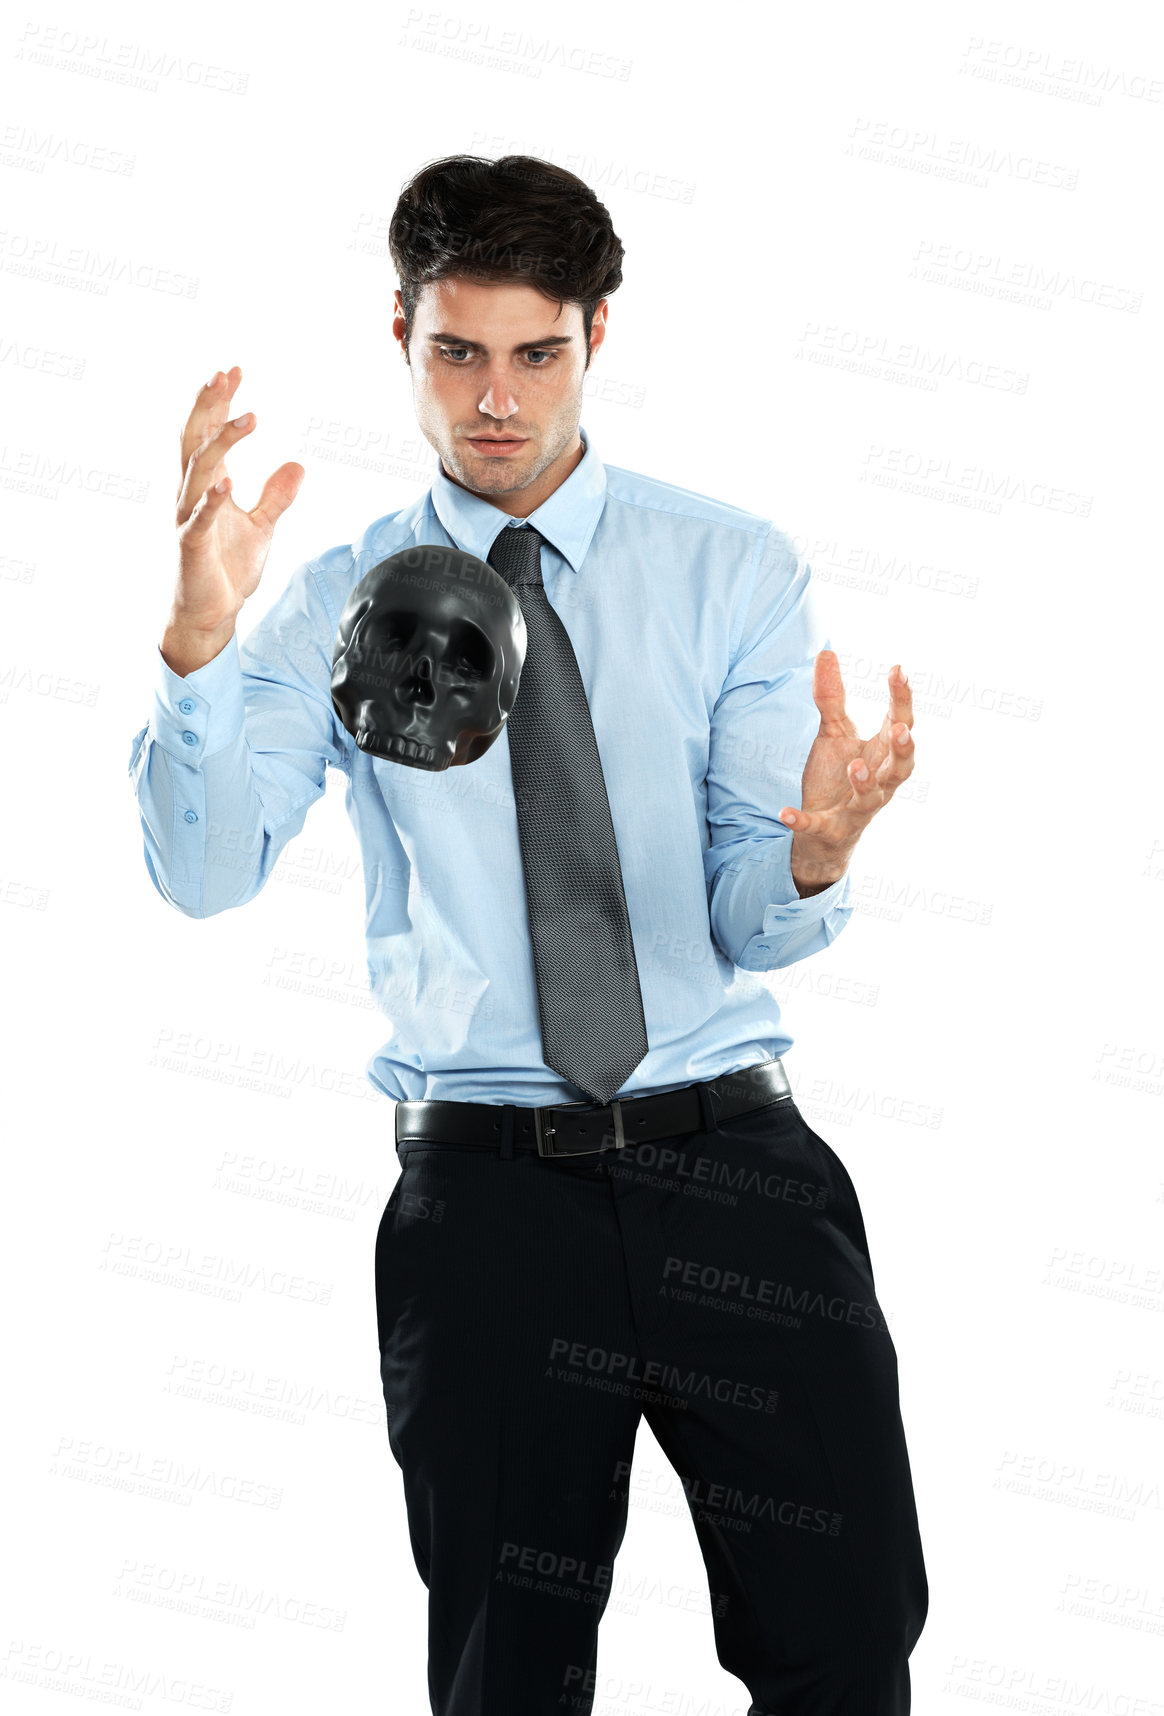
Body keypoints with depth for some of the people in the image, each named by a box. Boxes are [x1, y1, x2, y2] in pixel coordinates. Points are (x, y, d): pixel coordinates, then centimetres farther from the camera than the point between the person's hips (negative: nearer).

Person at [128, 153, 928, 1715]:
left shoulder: (737, 570, 5)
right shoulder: (341, 605, 6)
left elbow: (752, 925, 0)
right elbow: (204, 872, -8)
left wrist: (818, 847, -24)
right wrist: (198, 636, -25)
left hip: (735, 1159, 0)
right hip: (485, 1187, 0)